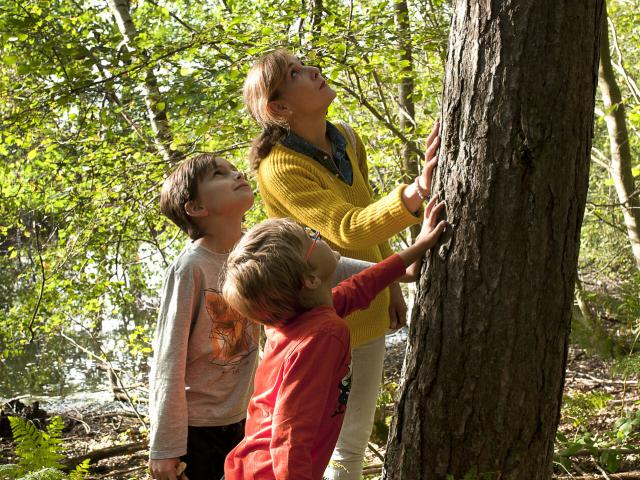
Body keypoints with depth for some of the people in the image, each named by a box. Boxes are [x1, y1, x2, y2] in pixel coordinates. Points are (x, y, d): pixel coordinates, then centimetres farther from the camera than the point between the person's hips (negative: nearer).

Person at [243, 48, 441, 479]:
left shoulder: (347, 140, -1)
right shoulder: (280, 168, -24)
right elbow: (348, 231, -37)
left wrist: (392, 285, 14)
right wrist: (416, 192, -51)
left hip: (368, 314, 7)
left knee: (355, 437, 18)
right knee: (320, 439, 4)